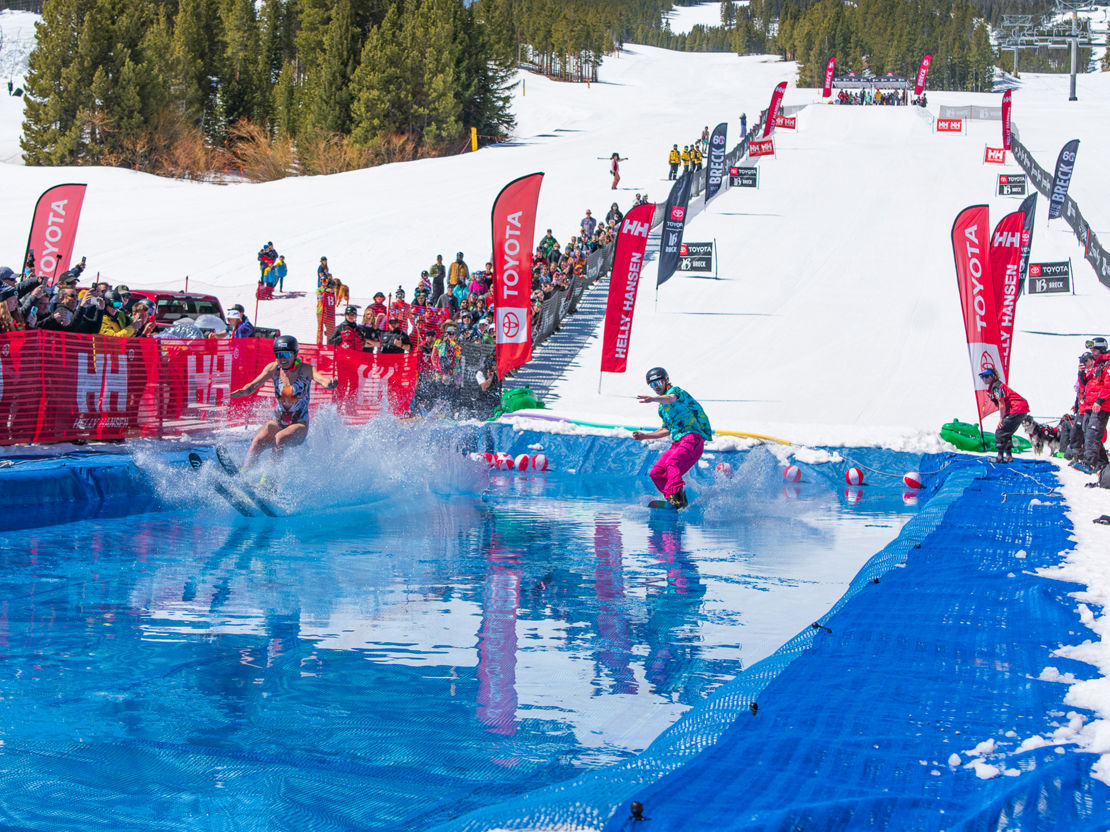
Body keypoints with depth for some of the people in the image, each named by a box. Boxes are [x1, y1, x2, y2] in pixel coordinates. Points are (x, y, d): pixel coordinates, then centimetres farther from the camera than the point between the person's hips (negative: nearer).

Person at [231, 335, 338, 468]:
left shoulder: (305, 370, -11)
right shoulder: (273, 368, -2)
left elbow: (321, 379, -30)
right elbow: (255, 385, -13)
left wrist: (330, 383, -55)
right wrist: (243, 391, -37)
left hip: (299, 424, -3)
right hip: (277, 421, 3)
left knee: (280, 438, -32)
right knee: (258, 441, -25)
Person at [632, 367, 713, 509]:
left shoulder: (675, 390, 0)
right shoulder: (662, 407, 26)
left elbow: (671, 398, -26)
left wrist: (654, 399, -47)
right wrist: (645, 436, 26)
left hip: (692, 437, -9)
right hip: (677, 443, 9)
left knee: (672, 463, -33)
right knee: (656, 473, -1)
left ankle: (677, 495, -49)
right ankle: (676, 502, -1)